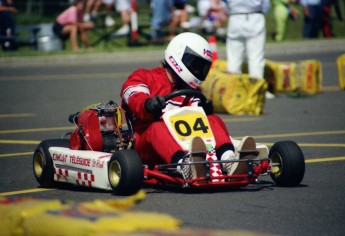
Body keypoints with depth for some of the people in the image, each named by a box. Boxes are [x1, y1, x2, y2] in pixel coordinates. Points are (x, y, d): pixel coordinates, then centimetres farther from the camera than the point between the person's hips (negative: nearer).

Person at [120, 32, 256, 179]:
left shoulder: (190, 90, 27)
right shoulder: (143, 77, 13)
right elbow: (137, 101, -10)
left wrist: (204, 109, -17)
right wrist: (148, 105, -35)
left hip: (183, 142, 4)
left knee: (213, 120, -15)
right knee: (157, 128, -37)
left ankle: (228, 161, -47)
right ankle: (183, 166, -68)